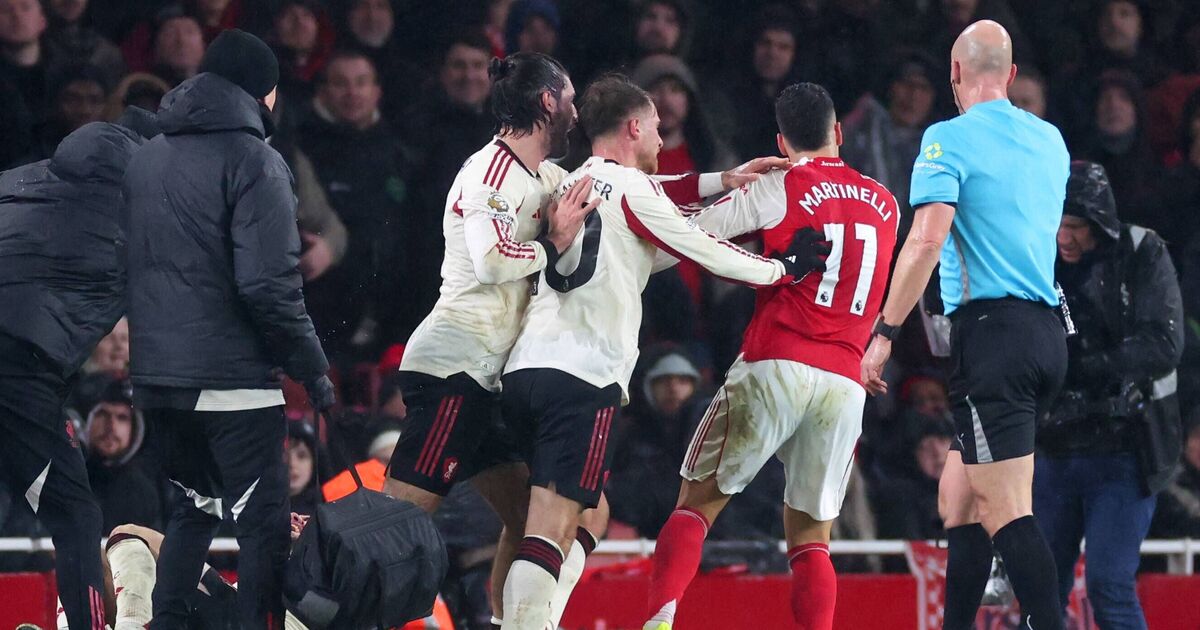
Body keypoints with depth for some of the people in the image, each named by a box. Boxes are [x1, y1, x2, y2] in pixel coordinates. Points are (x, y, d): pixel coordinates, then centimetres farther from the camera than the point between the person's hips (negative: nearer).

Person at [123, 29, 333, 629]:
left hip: (154, 377, 7)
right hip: (231, 378, -7)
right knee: (262, 523, 0)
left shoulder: (146, 158, 12)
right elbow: (269, 285, -18)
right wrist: (312, 369, -9)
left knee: (193, 507, 23)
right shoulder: (252, 161, -11)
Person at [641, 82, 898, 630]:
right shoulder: (885, 205, 16)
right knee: (811, 538, 10)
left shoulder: (781, 188, 1)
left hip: (774, 364, -3)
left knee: (697, 501, 3)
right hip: (845, 380, 3)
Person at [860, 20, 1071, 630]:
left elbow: (925, 241, -17)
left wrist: (883, 334, -13)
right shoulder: (1050, 140, 15)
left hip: (991, 329, -7)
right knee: (957, 499, 15)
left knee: (1006, 512, -12)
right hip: (1047, 328, 7)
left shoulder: (949, 138, -6)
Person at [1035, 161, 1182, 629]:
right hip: (1054, 450, 4)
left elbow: (1163, 346, -16)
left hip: (1124, 452, -4)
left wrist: (1080, 368, -23)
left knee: (1109, 587, -12)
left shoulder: (1142, 258, -5)